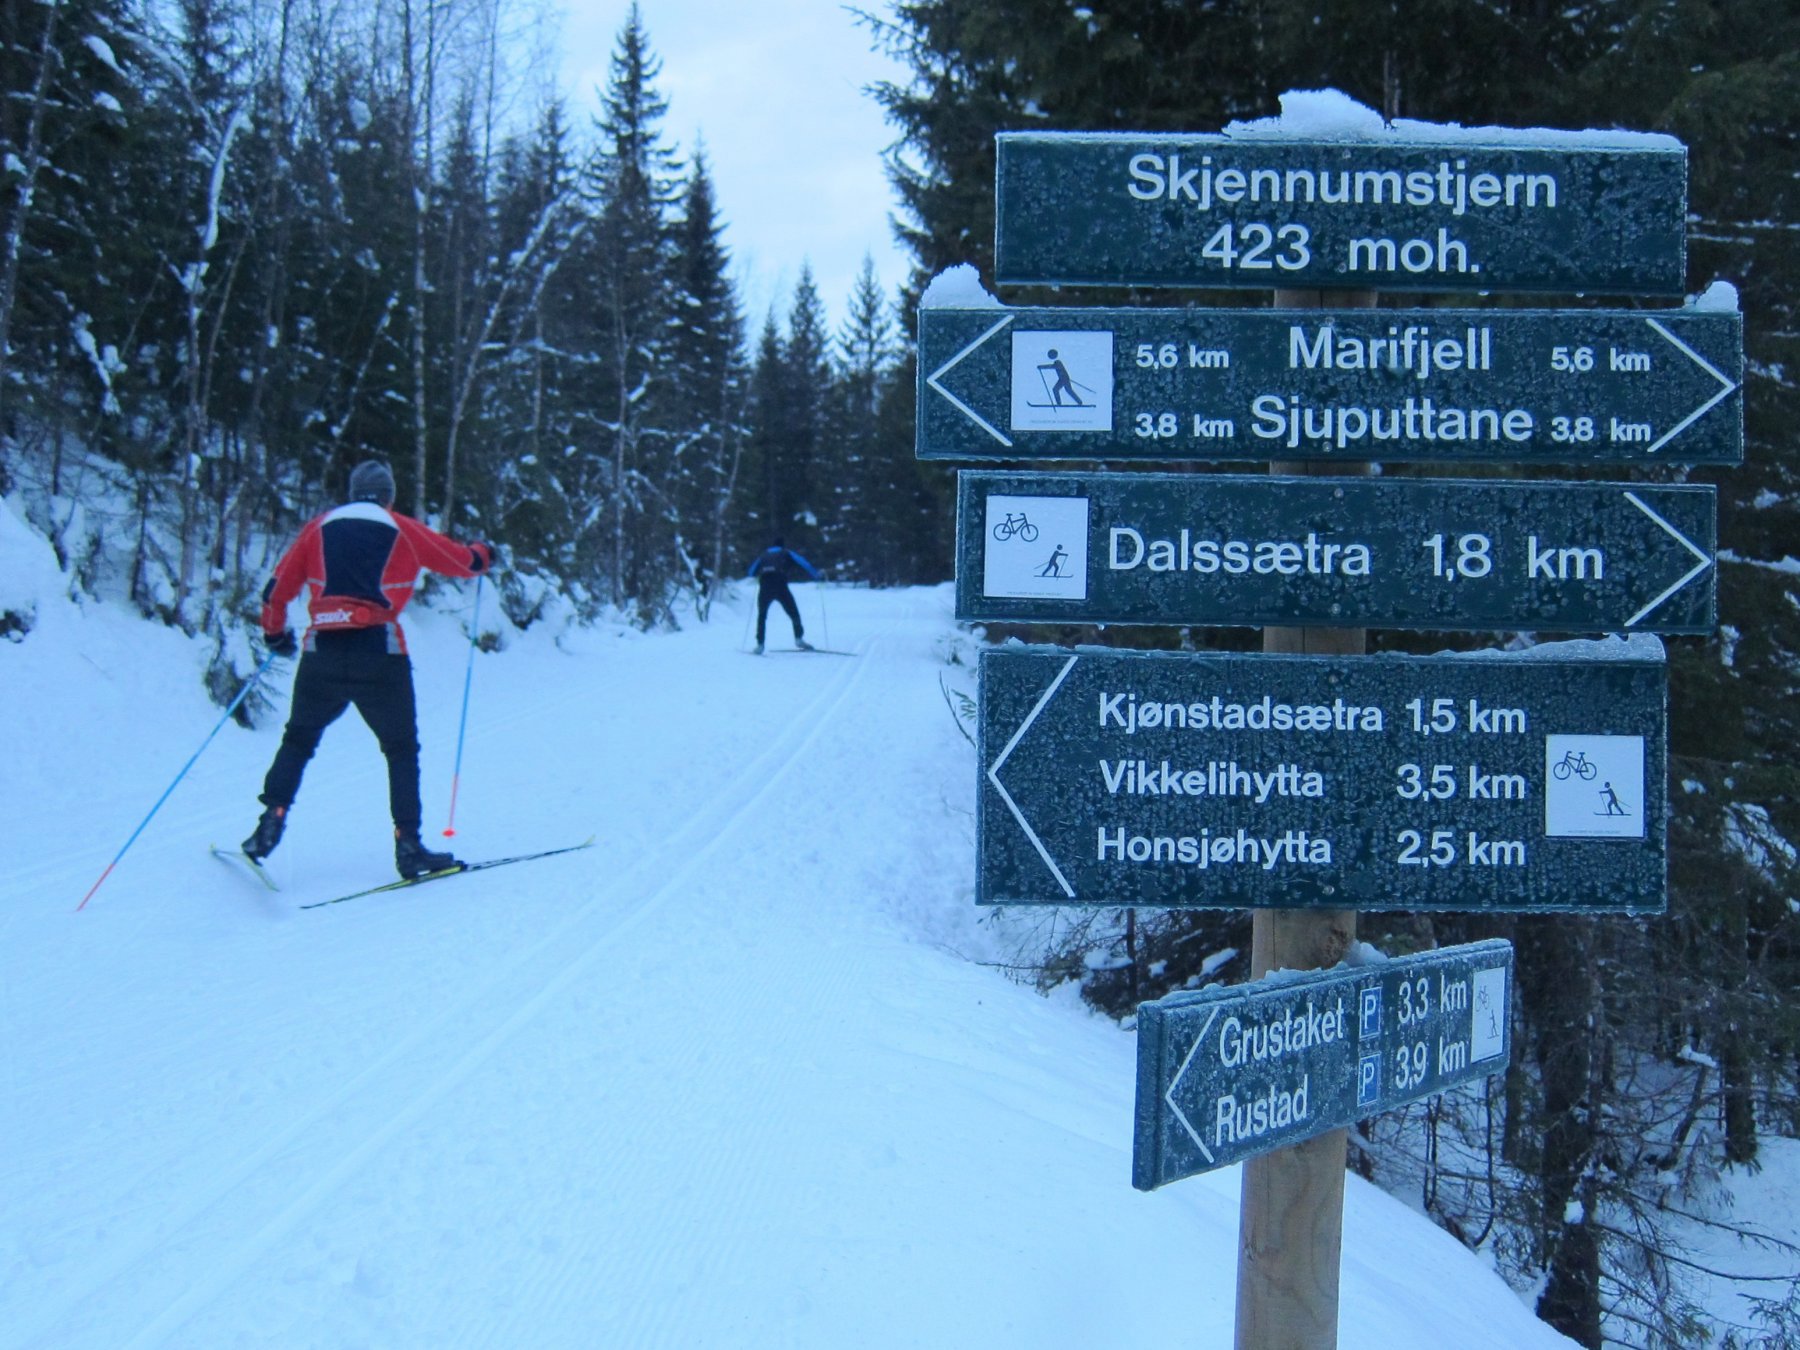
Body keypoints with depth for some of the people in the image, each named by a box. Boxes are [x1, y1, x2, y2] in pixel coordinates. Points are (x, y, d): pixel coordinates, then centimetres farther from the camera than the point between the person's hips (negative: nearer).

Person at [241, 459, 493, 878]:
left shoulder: (318, 528, 12)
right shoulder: (404, 530, 8)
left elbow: (278, 588, 13)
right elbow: (463, 561, 17)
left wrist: (275, 633, 30)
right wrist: (484, 555, 40)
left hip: (321, 655, 2)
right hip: (379, 652, -2)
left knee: (298, 741, 19)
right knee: (401, 750, 11)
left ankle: (271, 822, 6)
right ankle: (408, 846, 4)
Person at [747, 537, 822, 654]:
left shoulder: (764, 554, 26)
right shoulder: (787, 553, 18)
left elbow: (751, 572, 36)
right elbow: (803, 564, 9)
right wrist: (818, 576, 15)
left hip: (764, 587, 3)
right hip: (780, 586, -3)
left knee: (762, 616, 15)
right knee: (794, 613, 8)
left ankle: (759, 645, 6)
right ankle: (799, 639, -3)